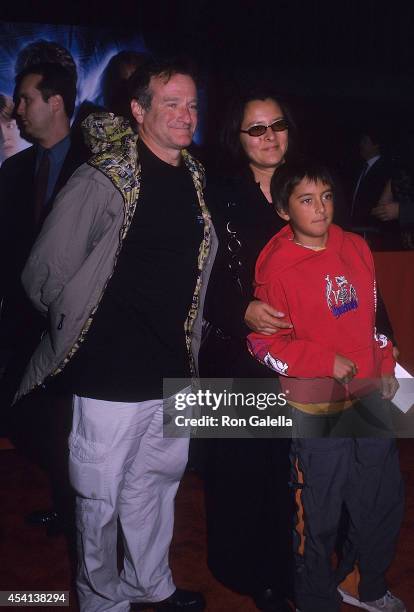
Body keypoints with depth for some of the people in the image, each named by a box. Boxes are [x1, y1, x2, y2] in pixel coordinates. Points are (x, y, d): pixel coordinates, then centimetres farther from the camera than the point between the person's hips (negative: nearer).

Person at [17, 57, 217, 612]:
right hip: (111, 377, -6)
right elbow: (46, 277, -13)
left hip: (175, 372, 7)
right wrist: (87, 330, -1)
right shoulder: (104, 180, -15)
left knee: (158, 482, 22)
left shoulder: (194, 178, 7)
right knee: (101, 497, 10)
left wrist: (186, 334, 12)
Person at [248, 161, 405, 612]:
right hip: (317, 409, -6)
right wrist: (328, 363, -18)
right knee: (320, 516, 9)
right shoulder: (277, 266, -13)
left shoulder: (356, 248, 5)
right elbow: (264, 343, -13)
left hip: (369, 397, 7)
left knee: (385, 504, 20)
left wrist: (385, 365, 14)